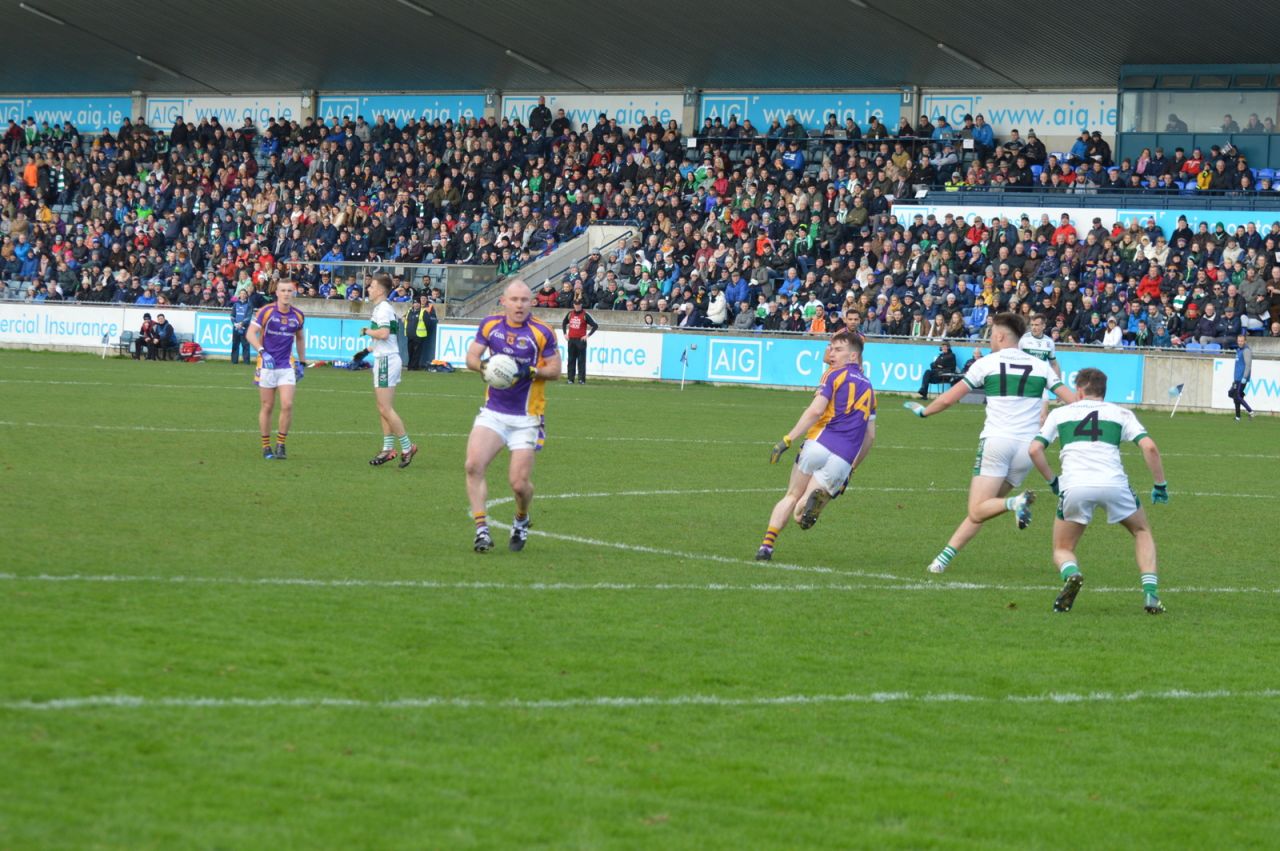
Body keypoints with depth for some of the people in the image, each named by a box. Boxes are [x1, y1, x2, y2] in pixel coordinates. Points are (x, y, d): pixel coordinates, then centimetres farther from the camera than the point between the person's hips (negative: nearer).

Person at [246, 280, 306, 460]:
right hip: (267, 365, -2)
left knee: (287, 405, -11)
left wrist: (302, 363, 17)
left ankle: (280, 445, 1)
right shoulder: (266, 311, -7)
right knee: (267, 407, 3)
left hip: (287, 367, 2)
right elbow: (251, 333, -13)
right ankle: (266, 447, 14)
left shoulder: (298, 315, 4)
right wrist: (262, 351, -27)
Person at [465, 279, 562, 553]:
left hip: (526, 420, -3)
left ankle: (521, 520, 28)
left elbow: (555, 370, -2)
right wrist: (484, 366, -16)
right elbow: (471, 356, 7)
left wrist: (532, 371, -21)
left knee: (519, 484, -6)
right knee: (473, 466, -18)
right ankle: (482, 530, -12)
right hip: (493, 413, 3)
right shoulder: (490, 325, 2)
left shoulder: (542, 333, -7)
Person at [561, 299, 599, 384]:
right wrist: (565, 333, 16)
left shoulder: (585, 315, -4)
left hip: (581, 340, -5)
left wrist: (588, 335, -10)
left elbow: (595, 326, -6)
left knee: (581, 360, -6)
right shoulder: (570, 314, 10)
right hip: (571, 340, 5)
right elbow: (564, 323, 27)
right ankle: (570, 379, 9)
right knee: (571, 360, 6)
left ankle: (581, 379, -6)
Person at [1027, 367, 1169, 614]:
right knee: (1142, 531, 27)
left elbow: (1034, 450, 12)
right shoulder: (1121, 413, 20)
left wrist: (1053, 481, 23)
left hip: (1074, 486, 0)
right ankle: (1150, 593, 9)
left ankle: (1071, 574, -19)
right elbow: (1149, 447, 6)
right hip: (1113, 483, 0)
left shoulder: (1060, 413, 22)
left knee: (1062, 549, 18)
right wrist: (1160, 485, 16)